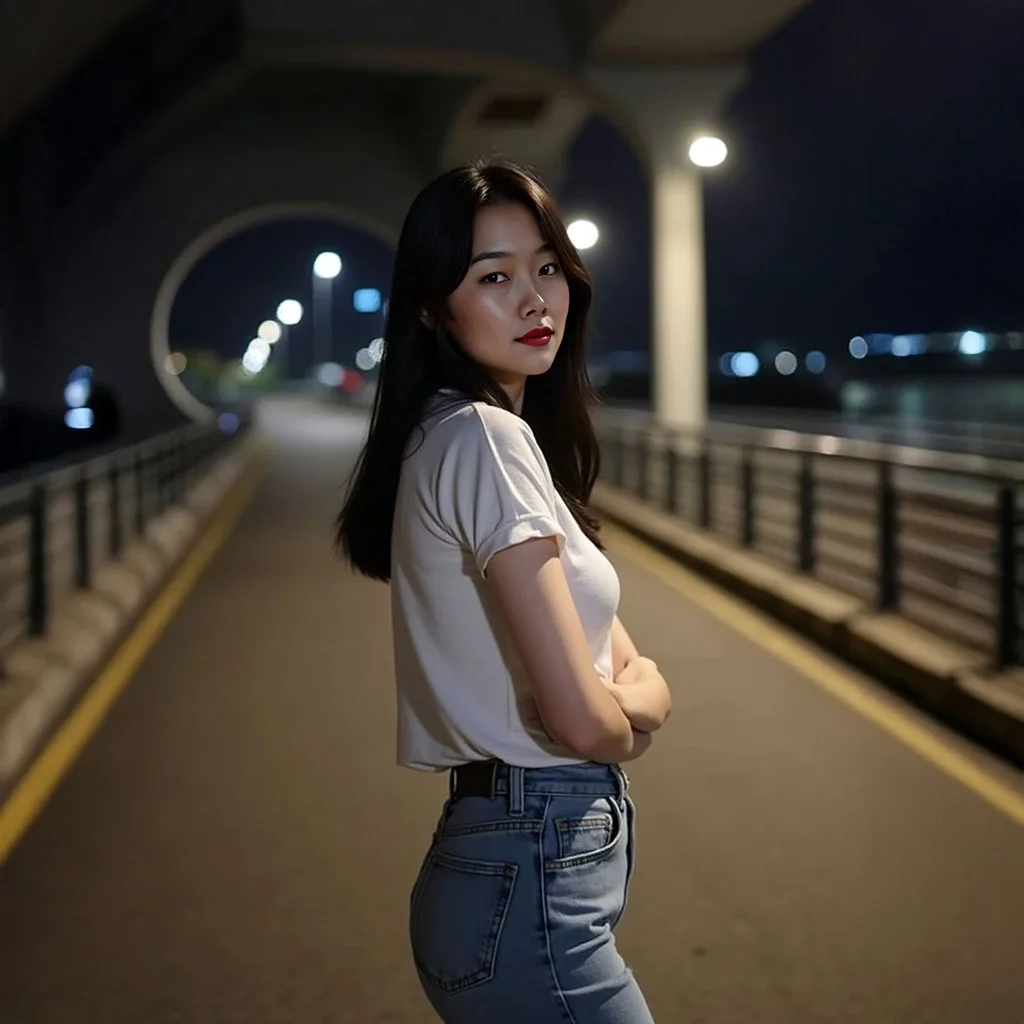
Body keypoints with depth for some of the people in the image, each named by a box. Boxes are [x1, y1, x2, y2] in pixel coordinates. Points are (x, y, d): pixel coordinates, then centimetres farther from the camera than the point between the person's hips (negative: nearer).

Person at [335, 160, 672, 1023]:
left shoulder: (474, 437, 12)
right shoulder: (485, 437, -17)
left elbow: (643, 681, 10)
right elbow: (582, 718, -23)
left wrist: (626, 701, -12)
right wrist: (629, 725, -1)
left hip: (530, 859, 9)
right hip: (532, 878, -9)